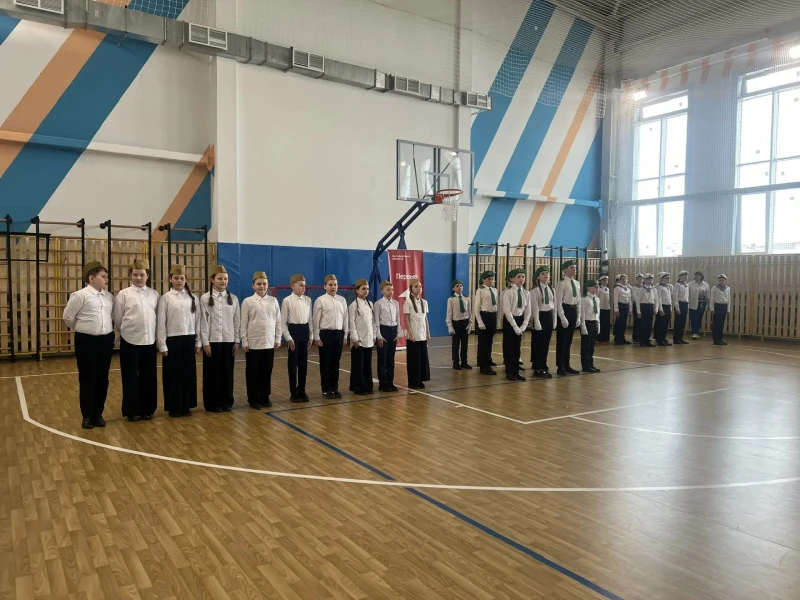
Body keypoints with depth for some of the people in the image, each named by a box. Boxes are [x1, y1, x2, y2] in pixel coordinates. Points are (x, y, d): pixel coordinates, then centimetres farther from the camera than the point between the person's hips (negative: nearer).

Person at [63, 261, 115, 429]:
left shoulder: (109, 296, 7)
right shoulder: (80, 295, -8)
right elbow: (68, 317, -2)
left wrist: (107, 330, 10)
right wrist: (81, 330, 8)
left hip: (106, 341, 5)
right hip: (87, 341, -4)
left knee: (102, 379, 9)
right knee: (87, 379, 4)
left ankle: (98, 413, 21)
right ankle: (87, 415, 15)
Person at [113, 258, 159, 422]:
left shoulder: (154, 294, 4)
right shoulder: (123, 294, -2)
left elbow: (159, 317, 8)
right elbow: (117, 319, 2)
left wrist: (155, 336, 7)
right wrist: (128, 332, 7)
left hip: (150, 341, 2)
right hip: (130, 341, -2)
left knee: (149, 377, 9)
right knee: (130, 378, 6)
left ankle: (147, 409, 21)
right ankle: (131, 410, 16)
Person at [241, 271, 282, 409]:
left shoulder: (273, 301, 5)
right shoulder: (247, 301, -2)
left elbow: (278, 321, 9)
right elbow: (243, 323, -3)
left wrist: (278, 339, 5)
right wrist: (244, 341, -6)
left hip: (269, 343, 3)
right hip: (253, 343, -2)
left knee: (267, 372, 9)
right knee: (252, 372, 5)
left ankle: (265, 397, 21)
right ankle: (253, 399, 16)